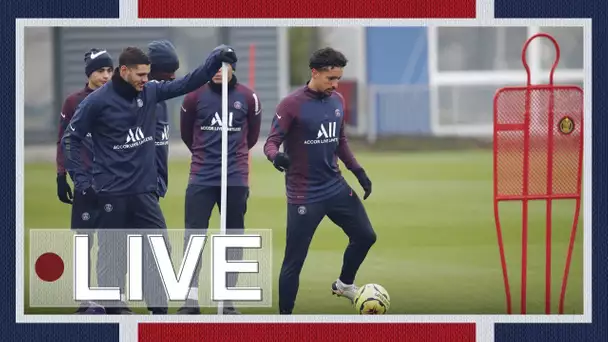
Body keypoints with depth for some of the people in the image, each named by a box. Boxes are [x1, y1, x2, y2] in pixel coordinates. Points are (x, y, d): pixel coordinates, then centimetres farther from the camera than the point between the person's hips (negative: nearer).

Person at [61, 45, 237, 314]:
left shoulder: (150, 92, 2)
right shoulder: (98, 101, -11)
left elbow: (188, 83, 1)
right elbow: (70, 138, -4)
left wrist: (216, 59, -14)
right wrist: (81, 180, -10)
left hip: (144, 190, 5)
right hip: (111, 193, -5)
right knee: (111, 254, 5)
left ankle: (159, 309, 8)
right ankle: (114, 308, 17)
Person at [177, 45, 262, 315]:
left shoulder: (247, 98, -1)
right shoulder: (195, 96, -1)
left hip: (236, 178, 0)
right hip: (201, 177, 0)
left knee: (233, 237, 5)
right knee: (193, 234, -6)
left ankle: (228, 300, 13)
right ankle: (191, 300, -3)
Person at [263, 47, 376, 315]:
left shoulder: (337, 101, 5)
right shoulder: (291, 105, -15)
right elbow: (271, 142, -16)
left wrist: (358, 171, 13)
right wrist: (276, 156, -38)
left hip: (336, 187, 7)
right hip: (305, 196, -7)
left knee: (365, 236, 14)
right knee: (294, 261, -4)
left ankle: (344, 284, 40)